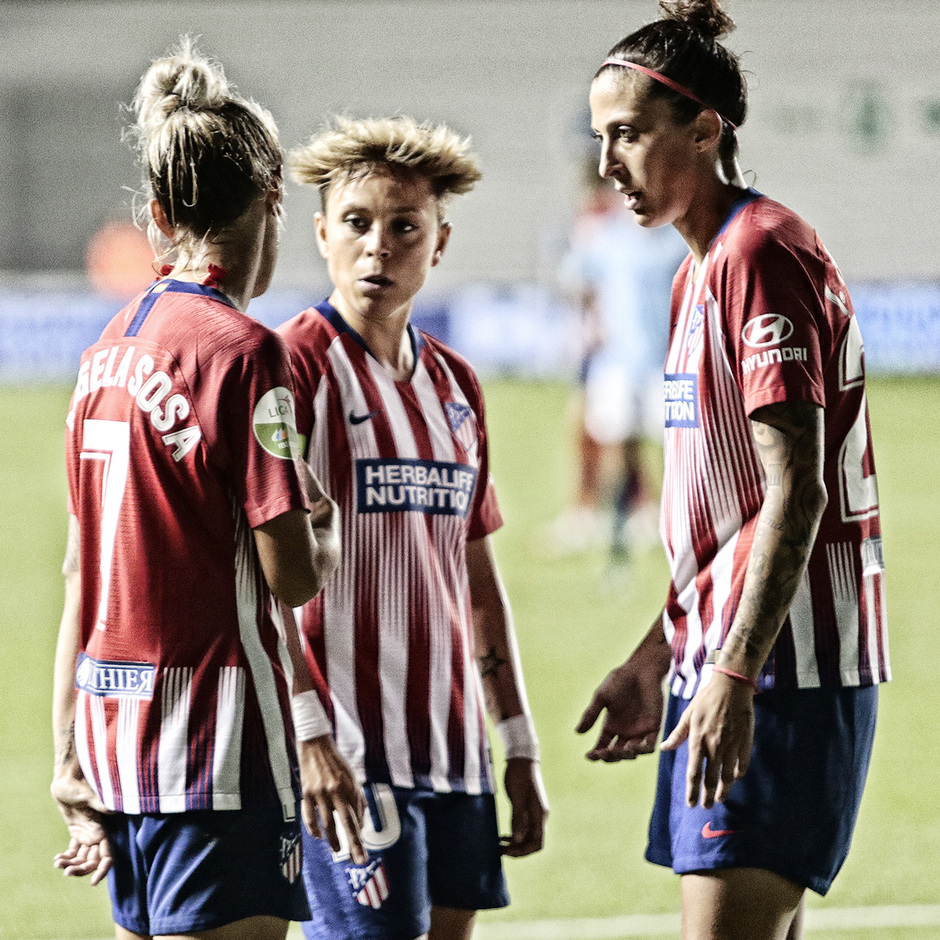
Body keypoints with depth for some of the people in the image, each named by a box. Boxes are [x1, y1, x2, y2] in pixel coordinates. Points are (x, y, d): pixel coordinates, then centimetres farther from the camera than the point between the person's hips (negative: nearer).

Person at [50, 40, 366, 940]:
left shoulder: (108, 349, 11)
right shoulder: (243, 351, -13)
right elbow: (291, 574, -15)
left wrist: (70, 758, 20)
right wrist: (328, 526, 9)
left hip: (112, 729, 8)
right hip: (218, 739, -8)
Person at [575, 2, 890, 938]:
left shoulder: (761, 255, -13)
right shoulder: (701, 270, 18)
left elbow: (795, 492, -20)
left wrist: (733, 674, -25)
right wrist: (654, 659, 25)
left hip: (779, 666, -10)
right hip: (721, 658, 10)